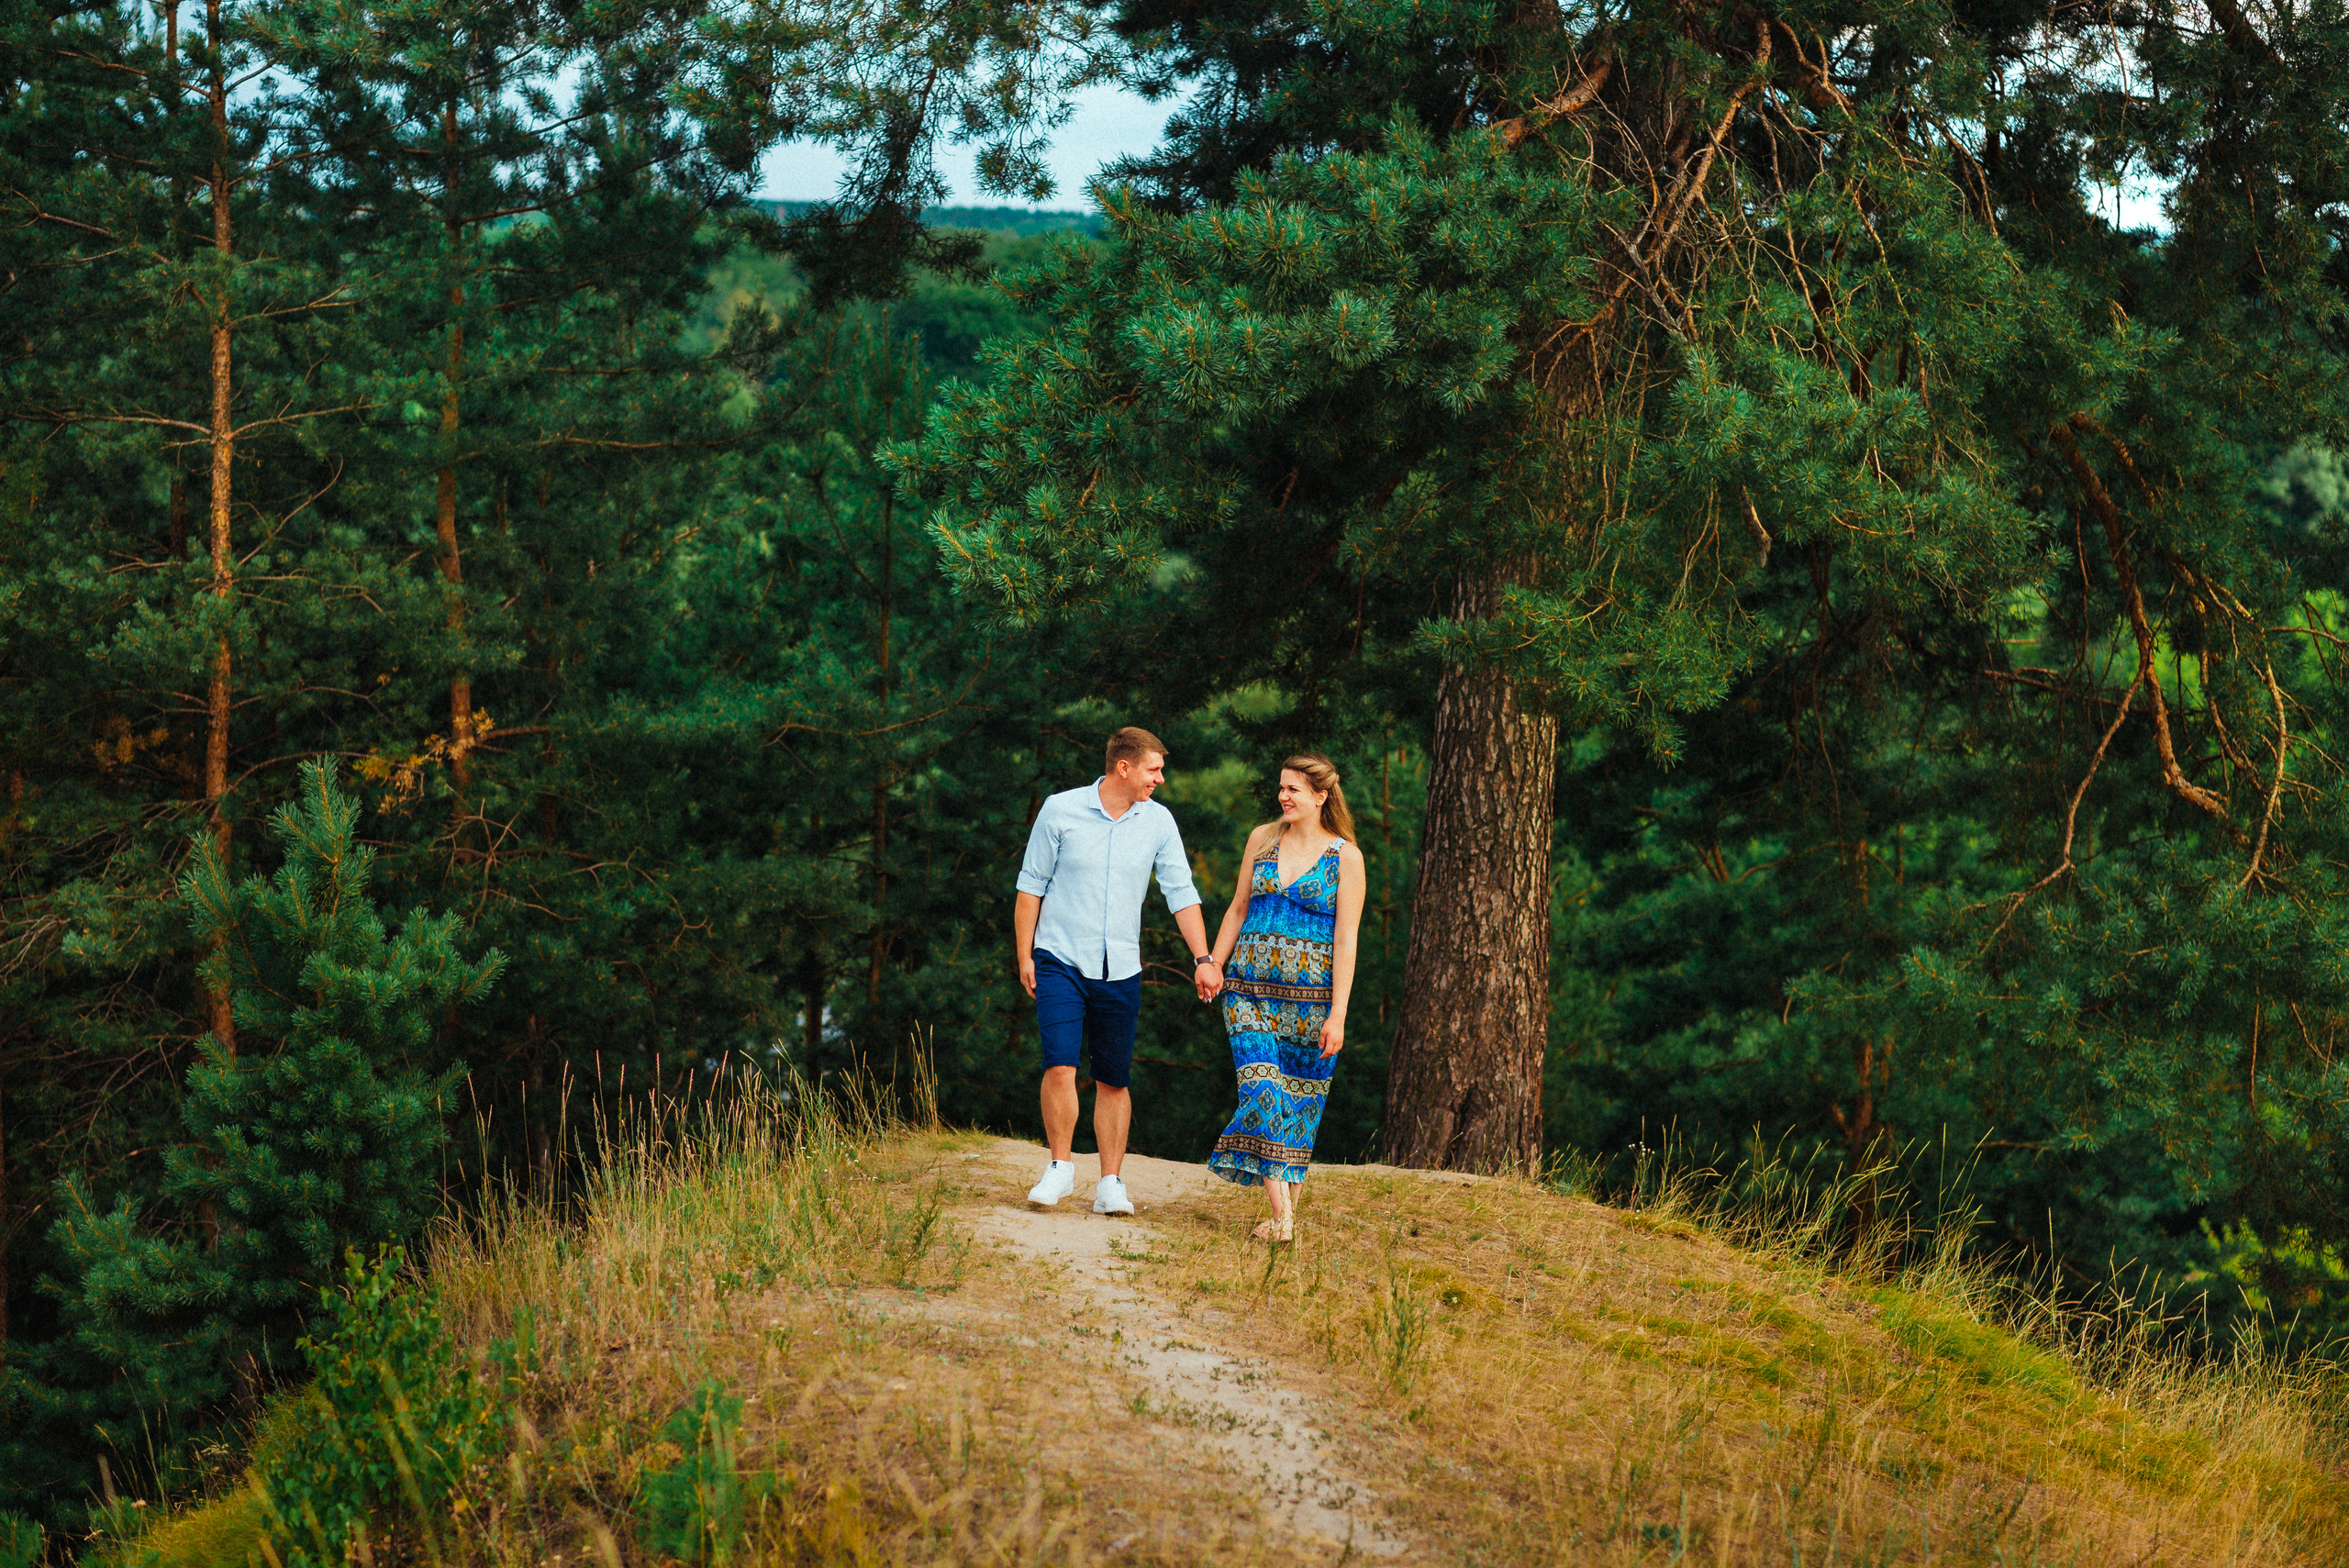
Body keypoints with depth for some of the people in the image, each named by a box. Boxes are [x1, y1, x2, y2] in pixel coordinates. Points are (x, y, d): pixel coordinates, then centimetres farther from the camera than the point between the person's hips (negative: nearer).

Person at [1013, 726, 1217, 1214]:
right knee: (1060, 1066, -15)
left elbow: (1181, 892, 4)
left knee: (1114, 1081, 5)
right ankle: (1061, 1167, 2)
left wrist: (1202, 958, -4)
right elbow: (1031, 885, 2)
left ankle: (1110, 1184, 12)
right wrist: (1024, 956, 1)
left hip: (1120, 971, 3)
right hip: (1061, 960, -3)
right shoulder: (1060, 810, -4)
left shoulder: (1158, 822, 3)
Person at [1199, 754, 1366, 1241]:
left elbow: (1345, 940, -6)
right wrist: (1214, 964, 13)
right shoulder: (1262, 839, 9)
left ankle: (1289, 1201, 16)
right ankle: (1280, 1216, -17)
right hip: (1251, 989, 2)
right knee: (1262, 1089, -12)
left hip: (1310, 997, -2)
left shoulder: (1345, 857, -2)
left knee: (1299, 1100, 4)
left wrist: (1338, 1014, -10)